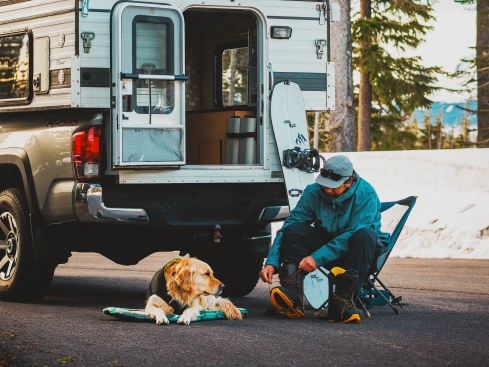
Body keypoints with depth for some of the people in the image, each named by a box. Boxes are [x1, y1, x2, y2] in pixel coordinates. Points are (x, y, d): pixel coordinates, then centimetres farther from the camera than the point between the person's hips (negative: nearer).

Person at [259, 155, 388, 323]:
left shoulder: (365, 194, -21)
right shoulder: (313, 192, -11)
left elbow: (352, 234, -29)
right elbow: (288, 226, -13)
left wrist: (317, 258, -36)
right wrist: (271, 263, -25)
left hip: (353, 249, -3)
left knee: (365, 235, -37)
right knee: (293, 229, -24)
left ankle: (342, 301, -42)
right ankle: (293, 294, -39)